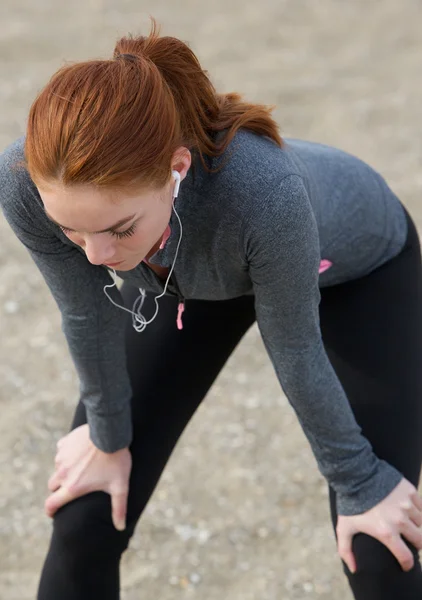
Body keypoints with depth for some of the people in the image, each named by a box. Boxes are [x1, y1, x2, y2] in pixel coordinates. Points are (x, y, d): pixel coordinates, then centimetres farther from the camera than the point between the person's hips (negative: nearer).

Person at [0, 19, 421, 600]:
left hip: (356, 266, -2)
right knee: (84, 528, -2)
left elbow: (294, 351, -26)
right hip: (187, 275, 3)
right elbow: (87, 317, -15)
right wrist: (107, 439, 0)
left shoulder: (261, 191, -45)